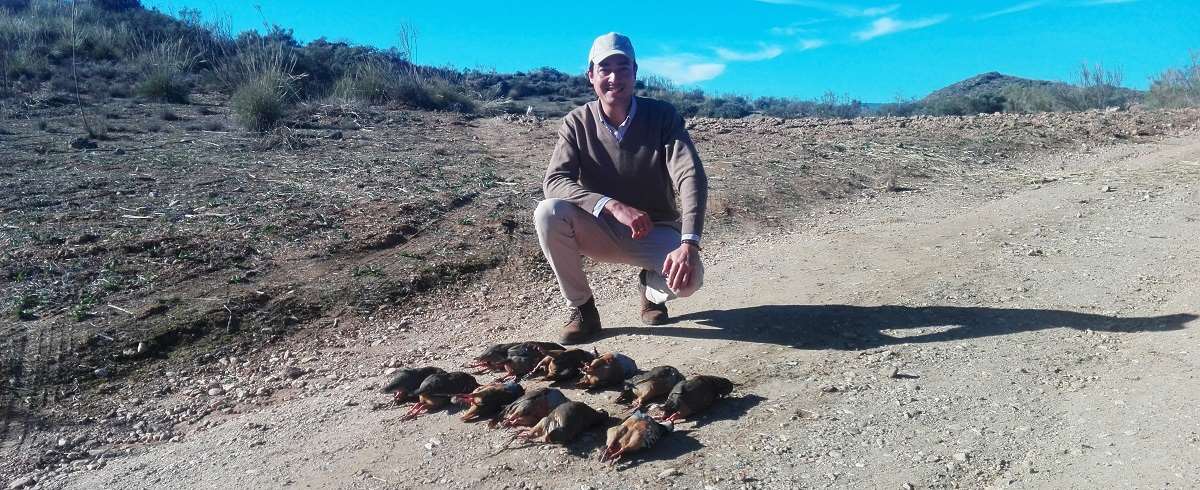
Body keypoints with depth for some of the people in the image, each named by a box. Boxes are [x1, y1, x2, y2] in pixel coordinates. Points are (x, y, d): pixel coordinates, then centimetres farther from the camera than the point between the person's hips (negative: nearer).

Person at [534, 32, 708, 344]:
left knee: (688, 277, -31)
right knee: (548, 213, -28)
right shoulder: (577, 123, -9)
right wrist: (613, 206, -39)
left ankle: (651, 289, 10)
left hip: (655, 231, -1)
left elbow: (691, 178, -24)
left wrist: (688, 243, -41)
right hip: (600, 231, 1)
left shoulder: (662, 116, -13)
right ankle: (581, 308, -6)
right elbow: (554, 182, -22)